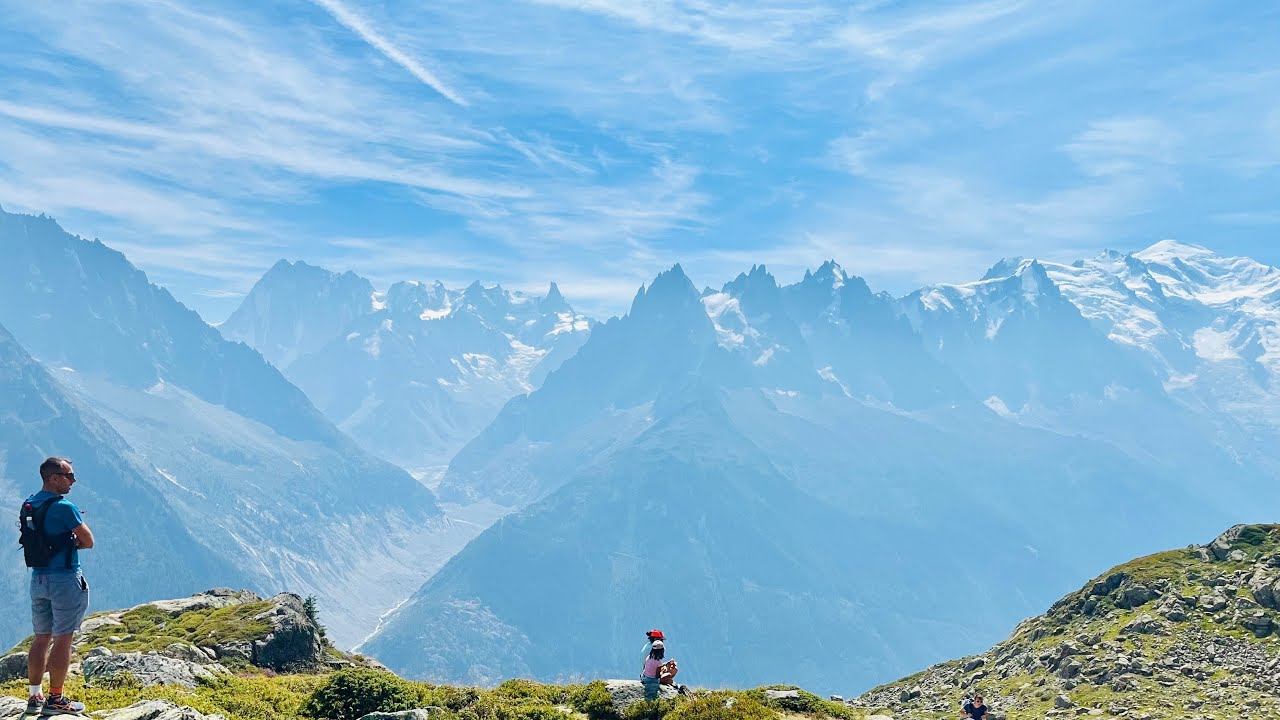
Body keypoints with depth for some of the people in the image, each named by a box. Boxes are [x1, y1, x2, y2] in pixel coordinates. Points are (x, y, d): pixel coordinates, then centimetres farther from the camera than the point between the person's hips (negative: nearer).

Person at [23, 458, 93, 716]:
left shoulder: (28, 505, 8)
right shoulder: (64, 507, -17)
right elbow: (88, 541, -11)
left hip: (38, 577, 8)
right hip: (65, 579, -8)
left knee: (41, 637, 15)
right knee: (62, 639, 0)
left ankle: (35, 697, 20)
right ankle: (55, 699, 4)